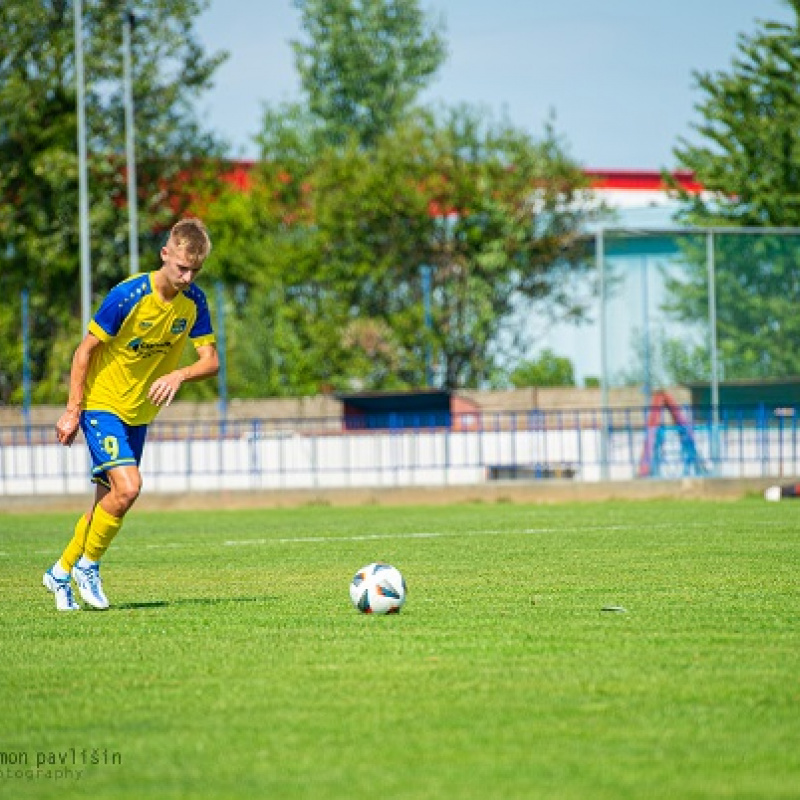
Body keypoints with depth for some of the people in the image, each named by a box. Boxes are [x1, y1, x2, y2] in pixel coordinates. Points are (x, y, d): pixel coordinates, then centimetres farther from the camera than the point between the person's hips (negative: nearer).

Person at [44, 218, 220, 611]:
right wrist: (73, 410, -13)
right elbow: (85, 351, -14)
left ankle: (61, 572, 29)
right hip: (102, 404, -6)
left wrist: (178, 375, -27)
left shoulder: (193, 302, -6)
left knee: (109, 501, 11)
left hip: (140, 412, 6)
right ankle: (88, 565, -1)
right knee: (128, 486, -22)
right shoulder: (129, 295, -22)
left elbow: (211, 361, -6)